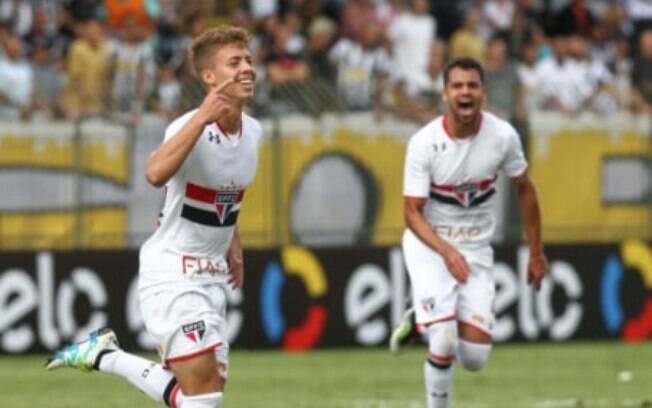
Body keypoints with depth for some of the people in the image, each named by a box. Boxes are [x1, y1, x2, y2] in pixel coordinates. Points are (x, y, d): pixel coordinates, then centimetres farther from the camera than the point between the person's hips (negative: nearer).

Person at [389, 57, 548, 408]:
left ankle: (423, 320, 26)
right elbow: (413, 213, -15)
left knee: (475, 358, -4)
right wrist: (447, 251, -32)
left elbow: (524, 189, 6)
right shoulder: (424, 143, -18)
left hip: (477, 248, 3)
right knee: (445, 346, -20)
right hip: (428, 242, -3)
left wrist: (536, 253, 9)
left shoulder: (503, 136, -11)